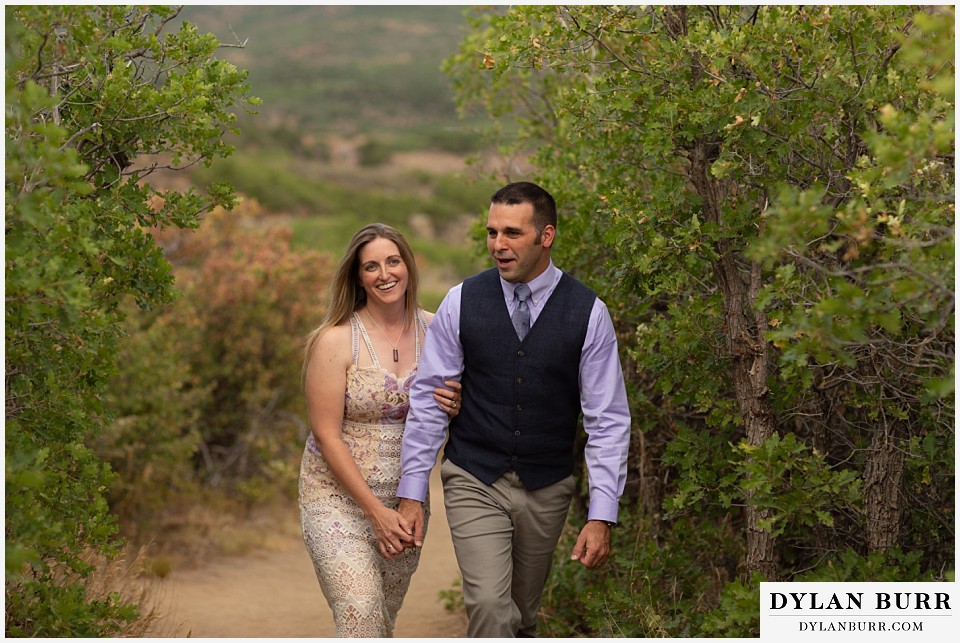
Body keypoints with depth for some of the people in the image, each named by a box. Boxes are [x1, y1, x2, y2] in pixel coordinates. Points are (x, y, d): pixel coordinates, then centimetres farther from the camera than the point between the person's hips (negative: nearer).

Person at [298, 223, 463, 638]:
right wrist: (376, 511, -16)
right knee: (362, 617, -18)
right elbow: (327, 436, -13)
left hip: (405, 497, 5)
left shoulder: (433, 331, 1)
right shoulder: (336, 341, -12)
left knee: (386, 620, 13)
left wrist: (454, 406, -12)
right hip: (339, 496, -5)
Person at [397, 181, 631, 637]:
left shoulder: (588, 313, -7)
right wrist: (411, 493, -5)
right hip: (474, 481, -1)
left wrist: (602, 515, -12)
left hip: (547, 489, 1)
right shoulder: (462, 302, -6)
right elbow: (427, 400, -2)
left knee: (523, 615, 13)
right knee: (490, 607, -17)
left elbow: (608, 420, -6)